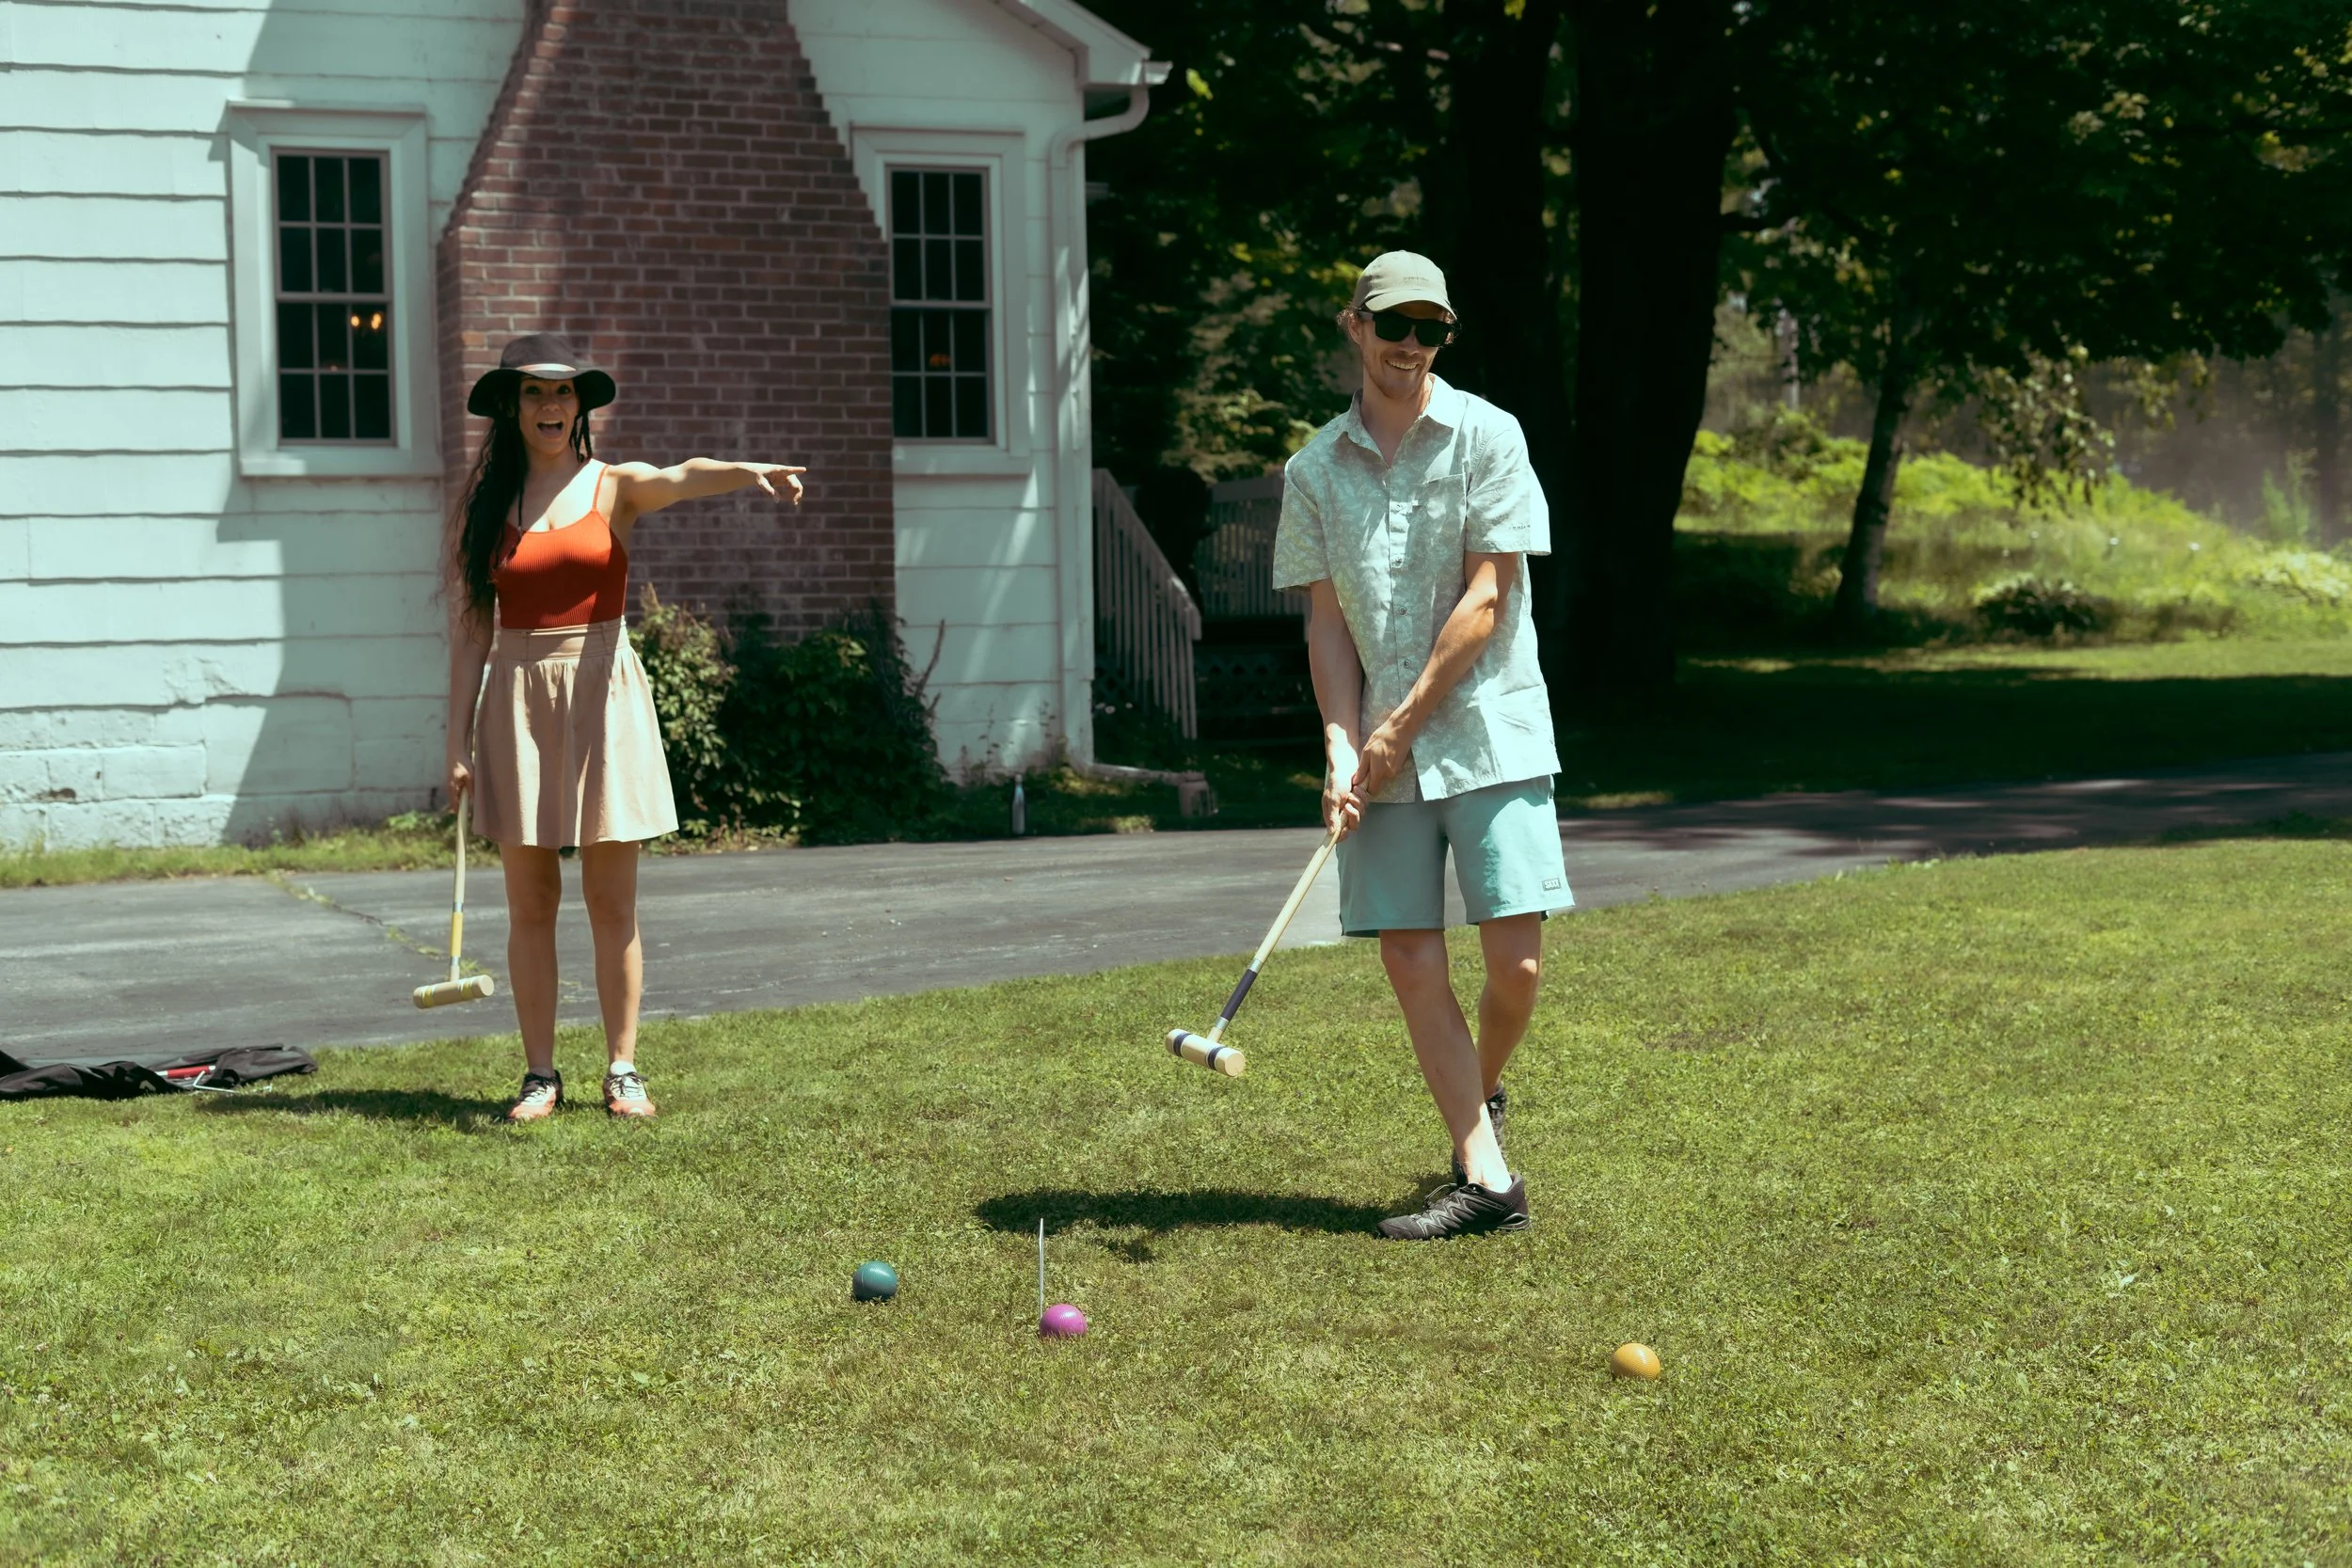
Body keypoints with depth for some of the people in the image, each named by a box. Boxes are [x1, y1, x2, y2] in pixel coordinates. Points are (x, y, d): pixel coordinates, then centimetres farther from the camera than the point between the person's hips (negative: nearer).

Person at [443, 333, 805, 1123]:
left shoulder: (613, 487, 2)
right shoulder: (486, 506, 7)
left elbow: (682, 477, -21)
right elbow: (470, 629, 6)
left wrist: (750, 471, -43)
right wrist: (458, 743, 2)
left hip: (602, 695, -1)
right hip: (517, 701, 2)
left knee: (611, 900, 1)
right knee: (530, 901, 3)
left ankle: (623, 1069, 8)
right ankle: (540, 1073, 11)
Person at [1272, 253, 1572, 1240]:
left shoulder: (1486, 436, -2)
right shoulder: (1315, 470, 8)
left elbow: (1483, 602, -7)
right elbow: (1326, 621, 7)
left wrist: (1400, 728, -9)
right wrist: (1343, 749, -6)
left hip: (1490, 732, -3)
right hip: (1382, 753, 3)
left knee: (1515, 960, -7)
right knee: (1408, 961, -3)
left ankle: (1481, 1092, 24)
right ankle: (1484, 1177, 2)